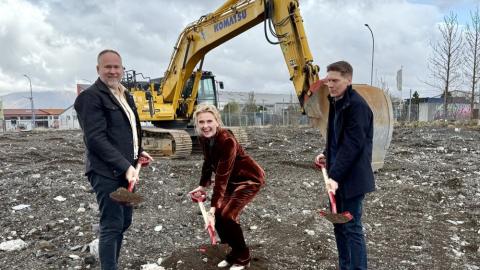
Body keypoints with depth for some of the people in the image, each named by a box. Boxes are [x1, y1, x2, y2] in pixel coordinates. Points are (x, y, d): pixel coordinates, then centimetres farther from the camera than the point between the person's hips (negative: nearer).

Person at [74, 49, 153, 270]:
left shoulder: (125, 95, 15)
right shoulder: (91, 96, -12)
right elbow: (96, 138, -20)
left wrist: (138, 152, 15)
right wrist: (125, 166, -24)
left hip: (124, 169, 9)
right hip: (106, 171, -9)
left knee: (123, 222, 16)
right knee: (111, 225, -5)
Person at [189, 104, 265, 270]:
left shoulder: (226, 140, -33)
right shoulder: (204, 138, -9)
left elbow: (222, 176, -36)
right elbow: (208, 162, 9)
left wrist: (213, 207, -38)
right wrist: (202, 185, 13)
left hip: (250, 178, -8)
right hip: (233, 179, 8)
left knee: (227, 215, -17)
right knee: (218, 214, 0)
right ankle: (235, 252, 22)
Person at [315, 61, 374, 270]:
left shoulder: (357, 105, -17)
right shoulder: (336, 102, 11)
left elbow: (352, 144, -24)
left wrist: (335, 176, -28)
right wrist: (327, 155, 8)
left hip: (352, 177, -9)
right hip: (338, 175, 9)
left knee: (352, 227, -1)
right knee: (339, 224, 17)